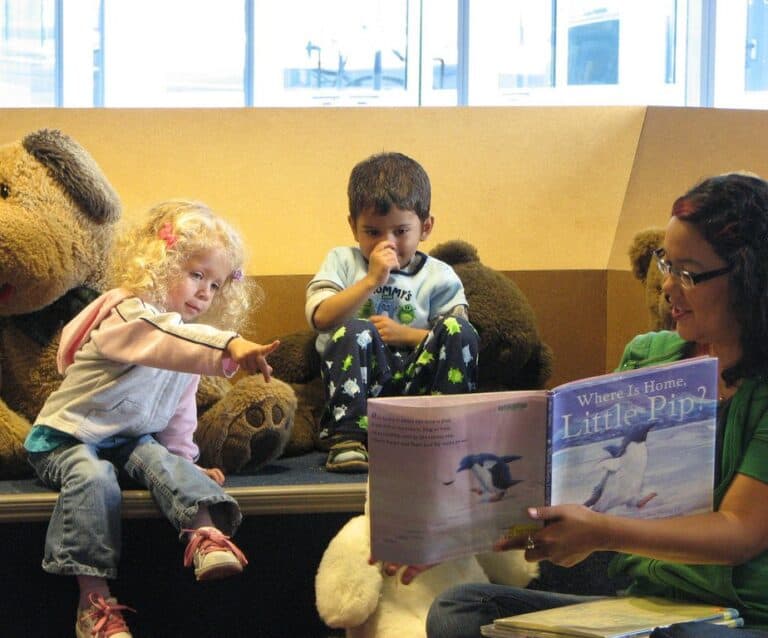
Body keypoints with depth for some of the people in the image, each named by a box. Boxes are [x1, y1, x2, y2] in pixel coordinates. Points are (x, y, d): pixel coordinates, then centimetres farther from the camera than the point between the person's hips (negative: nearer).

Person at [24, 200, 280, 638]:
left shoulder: (188, 338, 12)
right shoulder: (129, 313, -18)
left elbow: (179, 412, 21)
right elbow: (166, 338, -42)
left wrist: (184, 458, 9)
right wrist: (231, 347, -56)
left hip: (132, 439, 7)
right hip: (67, 436, -7)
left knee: (162, 460, -25)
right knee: (94, 477, -35)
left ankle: (206, 533, -47)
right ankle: (94, 601, -35)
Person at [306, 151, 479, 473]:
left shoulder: (438, 276, 11)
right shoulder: (342, 262, 11)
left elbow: (460, 337, 2)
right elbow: (321, 317, -7)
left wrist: (405, 335, -10)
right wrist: (371, 280, -14)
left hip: (416, 379, 1)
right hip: (358, 379, -1)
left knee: (457, 329, -21)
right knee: (354, 331, -30)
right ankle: (347, 438, -31)